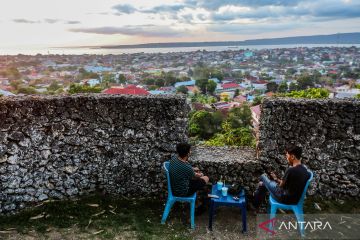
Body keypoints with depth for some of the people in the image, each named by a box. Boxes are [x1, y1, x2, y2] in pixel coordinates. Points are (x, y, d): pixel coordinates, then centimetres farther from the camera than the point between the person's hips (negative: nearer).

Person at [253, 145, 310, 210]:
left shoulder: (291, 170, -29)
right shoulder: (305, 170, -2)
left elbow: (281, 185, -14)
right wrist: (277, 179, 14)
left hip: (285, 199, -8)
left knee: (263, 176, 12)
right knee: (262, 184, 23)